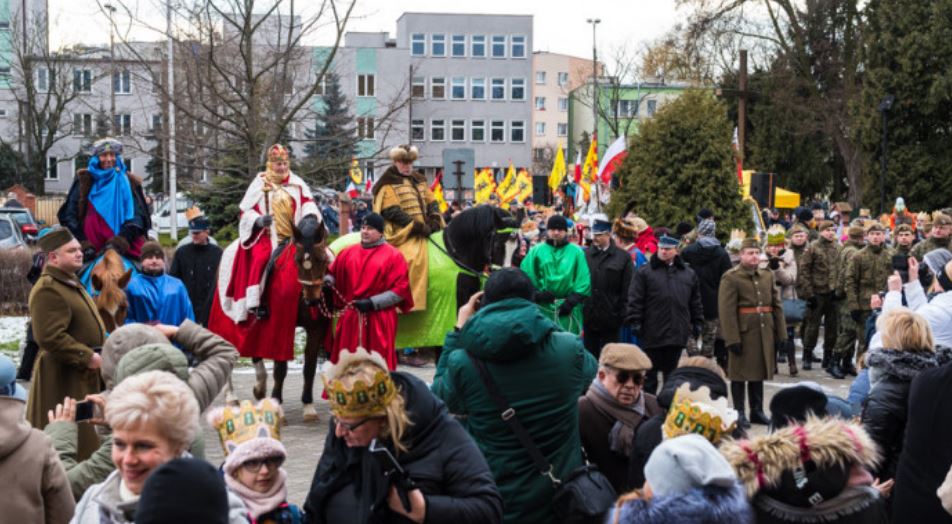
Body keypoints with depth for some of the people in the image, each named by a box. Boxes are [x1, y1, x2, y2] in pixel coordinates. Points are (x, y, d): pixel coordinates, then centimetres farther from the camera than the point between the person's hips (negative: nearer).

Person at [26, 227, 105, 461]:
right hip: (62, 379, -10)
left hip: (83, 374, 10)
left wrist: (101, 352, 12)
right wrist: (87, 357, -22)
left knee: (86, 437, 17)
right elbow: (50, 337, -26)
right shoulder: (47, 290, -18)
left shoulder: (72, 283, 17)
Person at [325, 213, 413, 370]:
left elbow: (400, 289, -7)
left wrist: (372, 302, -15)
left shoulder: (393, 255, -2)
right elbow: (334, 274, 18)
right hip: (350, 317, 4)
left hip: (379, 320, -4)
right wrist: (327, 280, -7)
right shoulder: (348, 253, 10)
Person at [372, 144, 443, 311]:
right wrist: (418, 226, -18)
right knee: (416, 256, -30)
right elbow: (391, 212, -12)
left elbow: (432, 203, 17)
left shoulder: (419, 179, 19)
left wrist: (435, 221, -4)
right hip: (403, 232, -7)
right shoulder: (388, 183, -2)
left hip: (424, 230, 8)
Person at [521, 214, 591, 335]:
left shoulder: (576, 252, 4)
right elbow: (526, 275, 1)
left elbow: (583, 280, -1)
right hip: (542, 307, 1)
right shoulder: (536, 250, 5)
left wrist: (572, 301, -10)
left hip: (568, 309, 0)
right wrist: (537, 294, -10)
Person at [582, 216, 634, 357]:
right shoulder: (585, 255, 6)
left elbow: (627, 289, -4)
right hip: (589, 317, 3)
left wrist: (622, 314, -9)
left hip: (610, 318, -3)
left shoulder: (622, 257, -1)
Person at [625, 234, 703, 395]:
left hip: (677, 333, 3)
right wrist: (635, 322, -10)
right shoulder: (644, 272, 0)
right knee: (650, 374, 5)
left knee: (672, 374, 12)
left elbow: (696, 302, 16)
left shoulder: (688, 274, 11)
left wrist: (697, 323, 11)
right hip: (652, 332, -3)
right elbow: (635, 300, -3)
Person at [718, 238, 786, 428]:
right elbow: (727, 311, -14)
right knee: (740, 374, 2)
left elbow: (777, 306, 13)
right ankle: (739, 413, 12)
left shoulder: (767, 276, 11)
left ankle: (757, 410, 24)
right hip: (743, 333, -6)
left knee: (759, 372, 14)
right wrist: (732, 339, -18)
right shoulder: (731, 278, -9)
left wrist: (781, 333, 8)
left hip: (765, 333, 6)